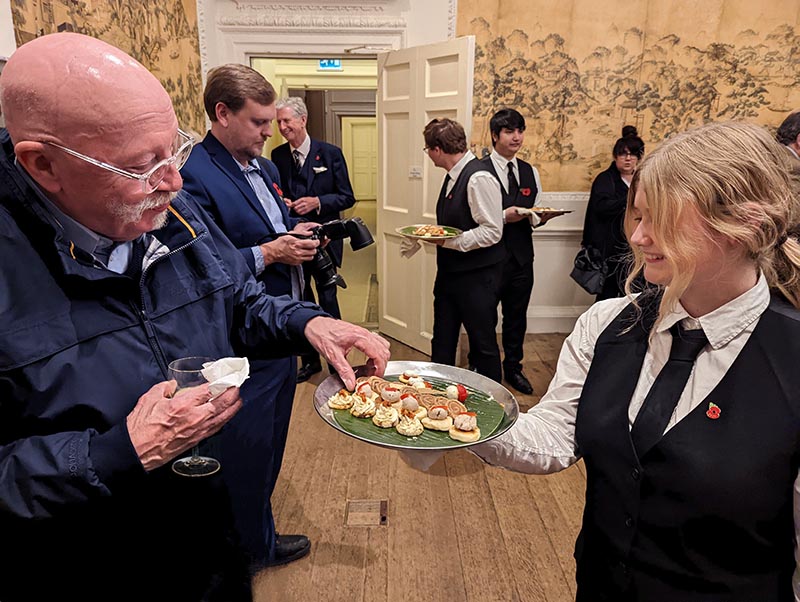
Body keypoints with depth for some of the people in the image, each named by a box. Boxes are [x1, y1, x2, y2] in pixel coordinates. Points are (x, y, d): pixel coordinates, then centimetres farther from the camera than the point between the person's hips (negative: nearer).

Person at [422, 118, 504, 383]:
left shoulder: (479, 178, -20)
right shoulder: (453, 175, 9)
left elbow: (492, 232, -24)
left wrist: (449, 241, -23)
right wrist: (431, 235, 7)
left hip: (476, 276, -9)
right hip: (449, 272, 9)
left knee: (482, 343, 7)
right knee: (442, 342, 17)